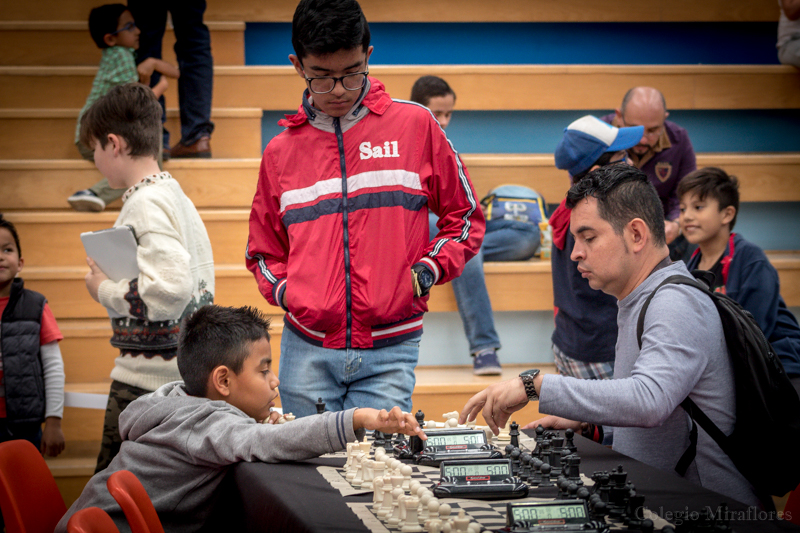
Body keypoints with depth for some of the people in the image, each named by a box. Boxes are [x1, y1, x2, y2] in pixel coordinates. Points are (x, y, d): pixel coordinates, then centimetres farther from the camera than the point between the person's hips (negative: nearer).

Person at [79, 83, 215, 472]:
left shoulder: (145, 206, -15)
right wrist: (110, 276, 14)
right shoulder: (176, 196, 14)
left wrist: (105, 291, -12)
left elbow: (170, 289, -27)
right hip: (185, 372, 10)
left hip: (146, 378, -10)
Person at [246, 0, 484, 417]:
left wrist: (428, 270, -5)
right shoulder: (281, 152, 10)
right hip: (307, 350, 2)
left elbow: (465, 218, 11)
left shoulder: (415, 125, 4)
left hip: (389, 352, -2)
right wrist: (286, 294, 1)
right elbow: (263, 252, 20)